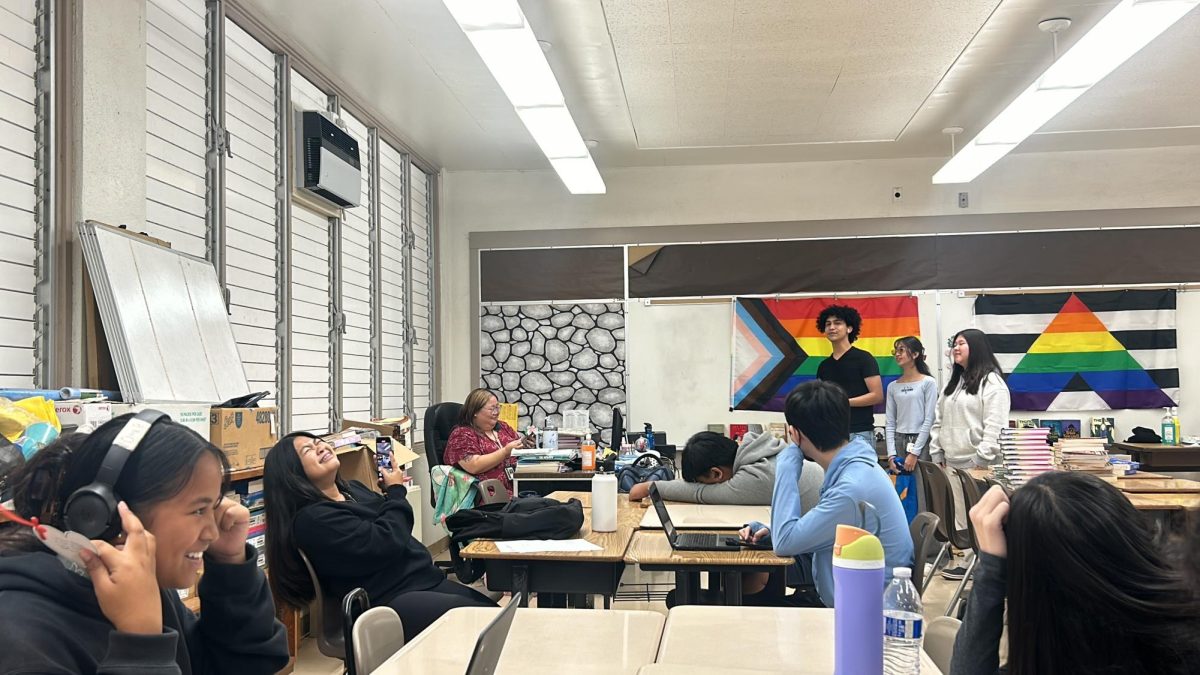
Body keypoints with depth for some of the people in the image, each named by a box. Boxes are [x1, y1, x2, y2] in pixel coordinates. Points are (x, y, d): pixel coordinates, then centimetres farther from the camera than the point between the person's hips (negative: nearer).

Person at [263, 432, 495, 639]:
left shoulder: (354, 489, 15)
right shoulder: (311, 520, -13)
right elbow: (387, 543, -19)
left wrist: (391, 491, 6)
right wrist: (396, 491, -4)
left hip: (426, 579, 9)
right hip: (390, 600, -9)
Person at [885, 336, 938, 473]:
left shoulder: (928, 383, -2)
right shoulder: (892, 387, 11)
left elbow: (929, 420, -7)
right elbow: (890, 423, 8)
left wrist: (914, 453, -11)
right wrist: (891, 454, -3)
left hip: (921, 442, -4)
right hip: (899, 442, 4)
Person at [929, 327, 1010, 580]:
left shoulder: (992, 382, -7)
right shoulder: (953, 383, 20)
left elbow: (995, 424, -15)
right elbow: (939, 421, 19)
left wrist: (982, 459, -19)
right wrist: (936, 453, 12)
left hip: (978, 464, -8)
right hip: (953, 462, 8)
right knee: (957, 516, 8)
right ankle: (961, 561, 13)